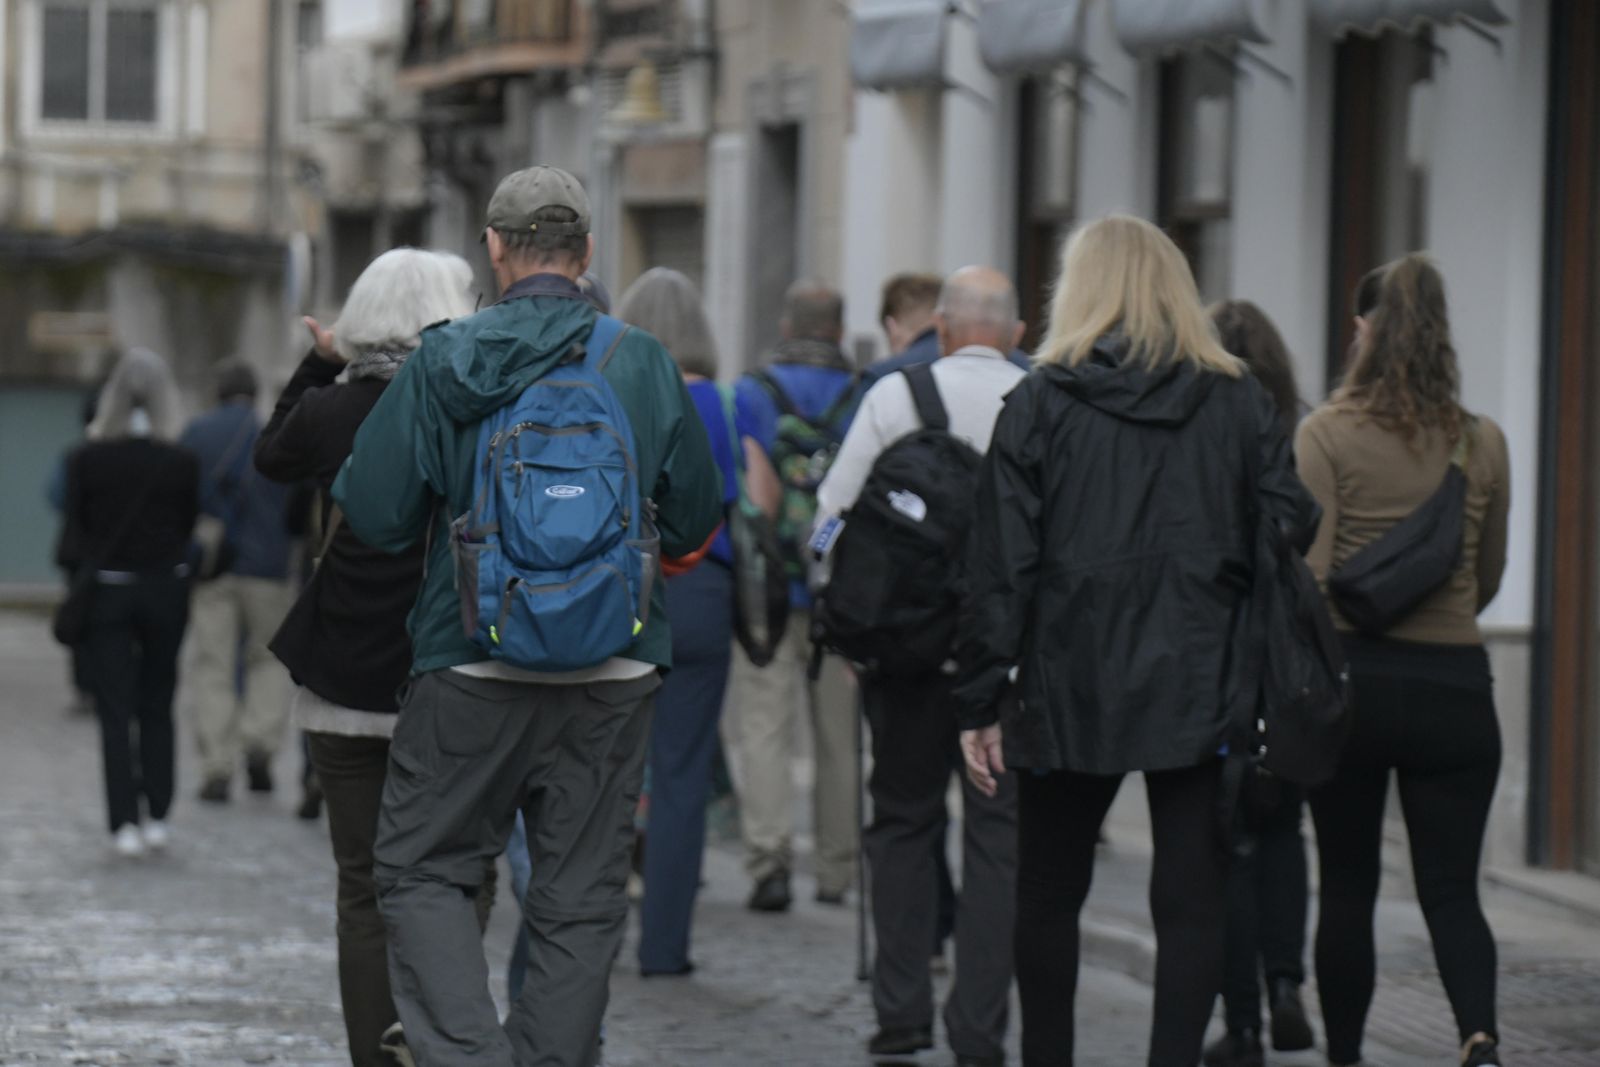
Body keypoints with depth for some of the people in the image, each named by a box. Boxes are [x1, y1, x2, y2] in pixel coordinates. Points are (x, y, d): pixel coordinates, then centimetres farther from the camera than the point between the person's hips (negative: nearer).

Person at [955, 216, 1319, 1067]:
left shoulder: (1039, 404, -2)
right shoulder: (1239, 404, 3)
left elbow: (1000, 563, -5)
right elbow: (1289, 536, 0)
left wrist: (982, 701, -2)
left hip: (1071, 690, 0)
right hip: (1201, 694, 1)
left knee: (1049, 896, 15)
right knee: (1190, 901, 2)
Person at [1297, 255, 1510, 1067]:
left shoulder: (1328, 433, -6)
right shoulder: (1484, 443, 4)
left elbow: (1309, 572, -12)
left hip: (1352, 676, -1)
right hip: (1456, 686, 2)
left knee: (1347, 887, 10)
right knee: (1451, 888, 2)